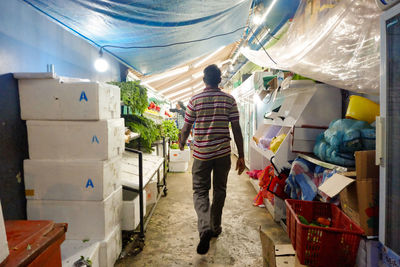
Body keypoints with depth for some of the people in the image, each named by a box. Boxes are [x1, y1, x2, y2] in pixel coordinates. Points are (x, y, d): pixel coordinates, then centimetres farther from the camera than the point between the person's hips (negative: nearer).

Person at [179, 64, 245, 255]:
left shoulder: (195, 100, -4)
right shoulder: (229, 100, -2)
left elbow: (186, 128, 1)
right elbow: (236, 129, -3)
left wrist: (182, 143, 22)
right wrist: (241, 156, 4)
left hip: (201, 154, -1)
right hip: (223, 153, 2)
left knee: (200, 191, 7)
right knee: (219, 190, 16)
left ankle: (205, 228, -14)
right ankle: (215, 228, 30)